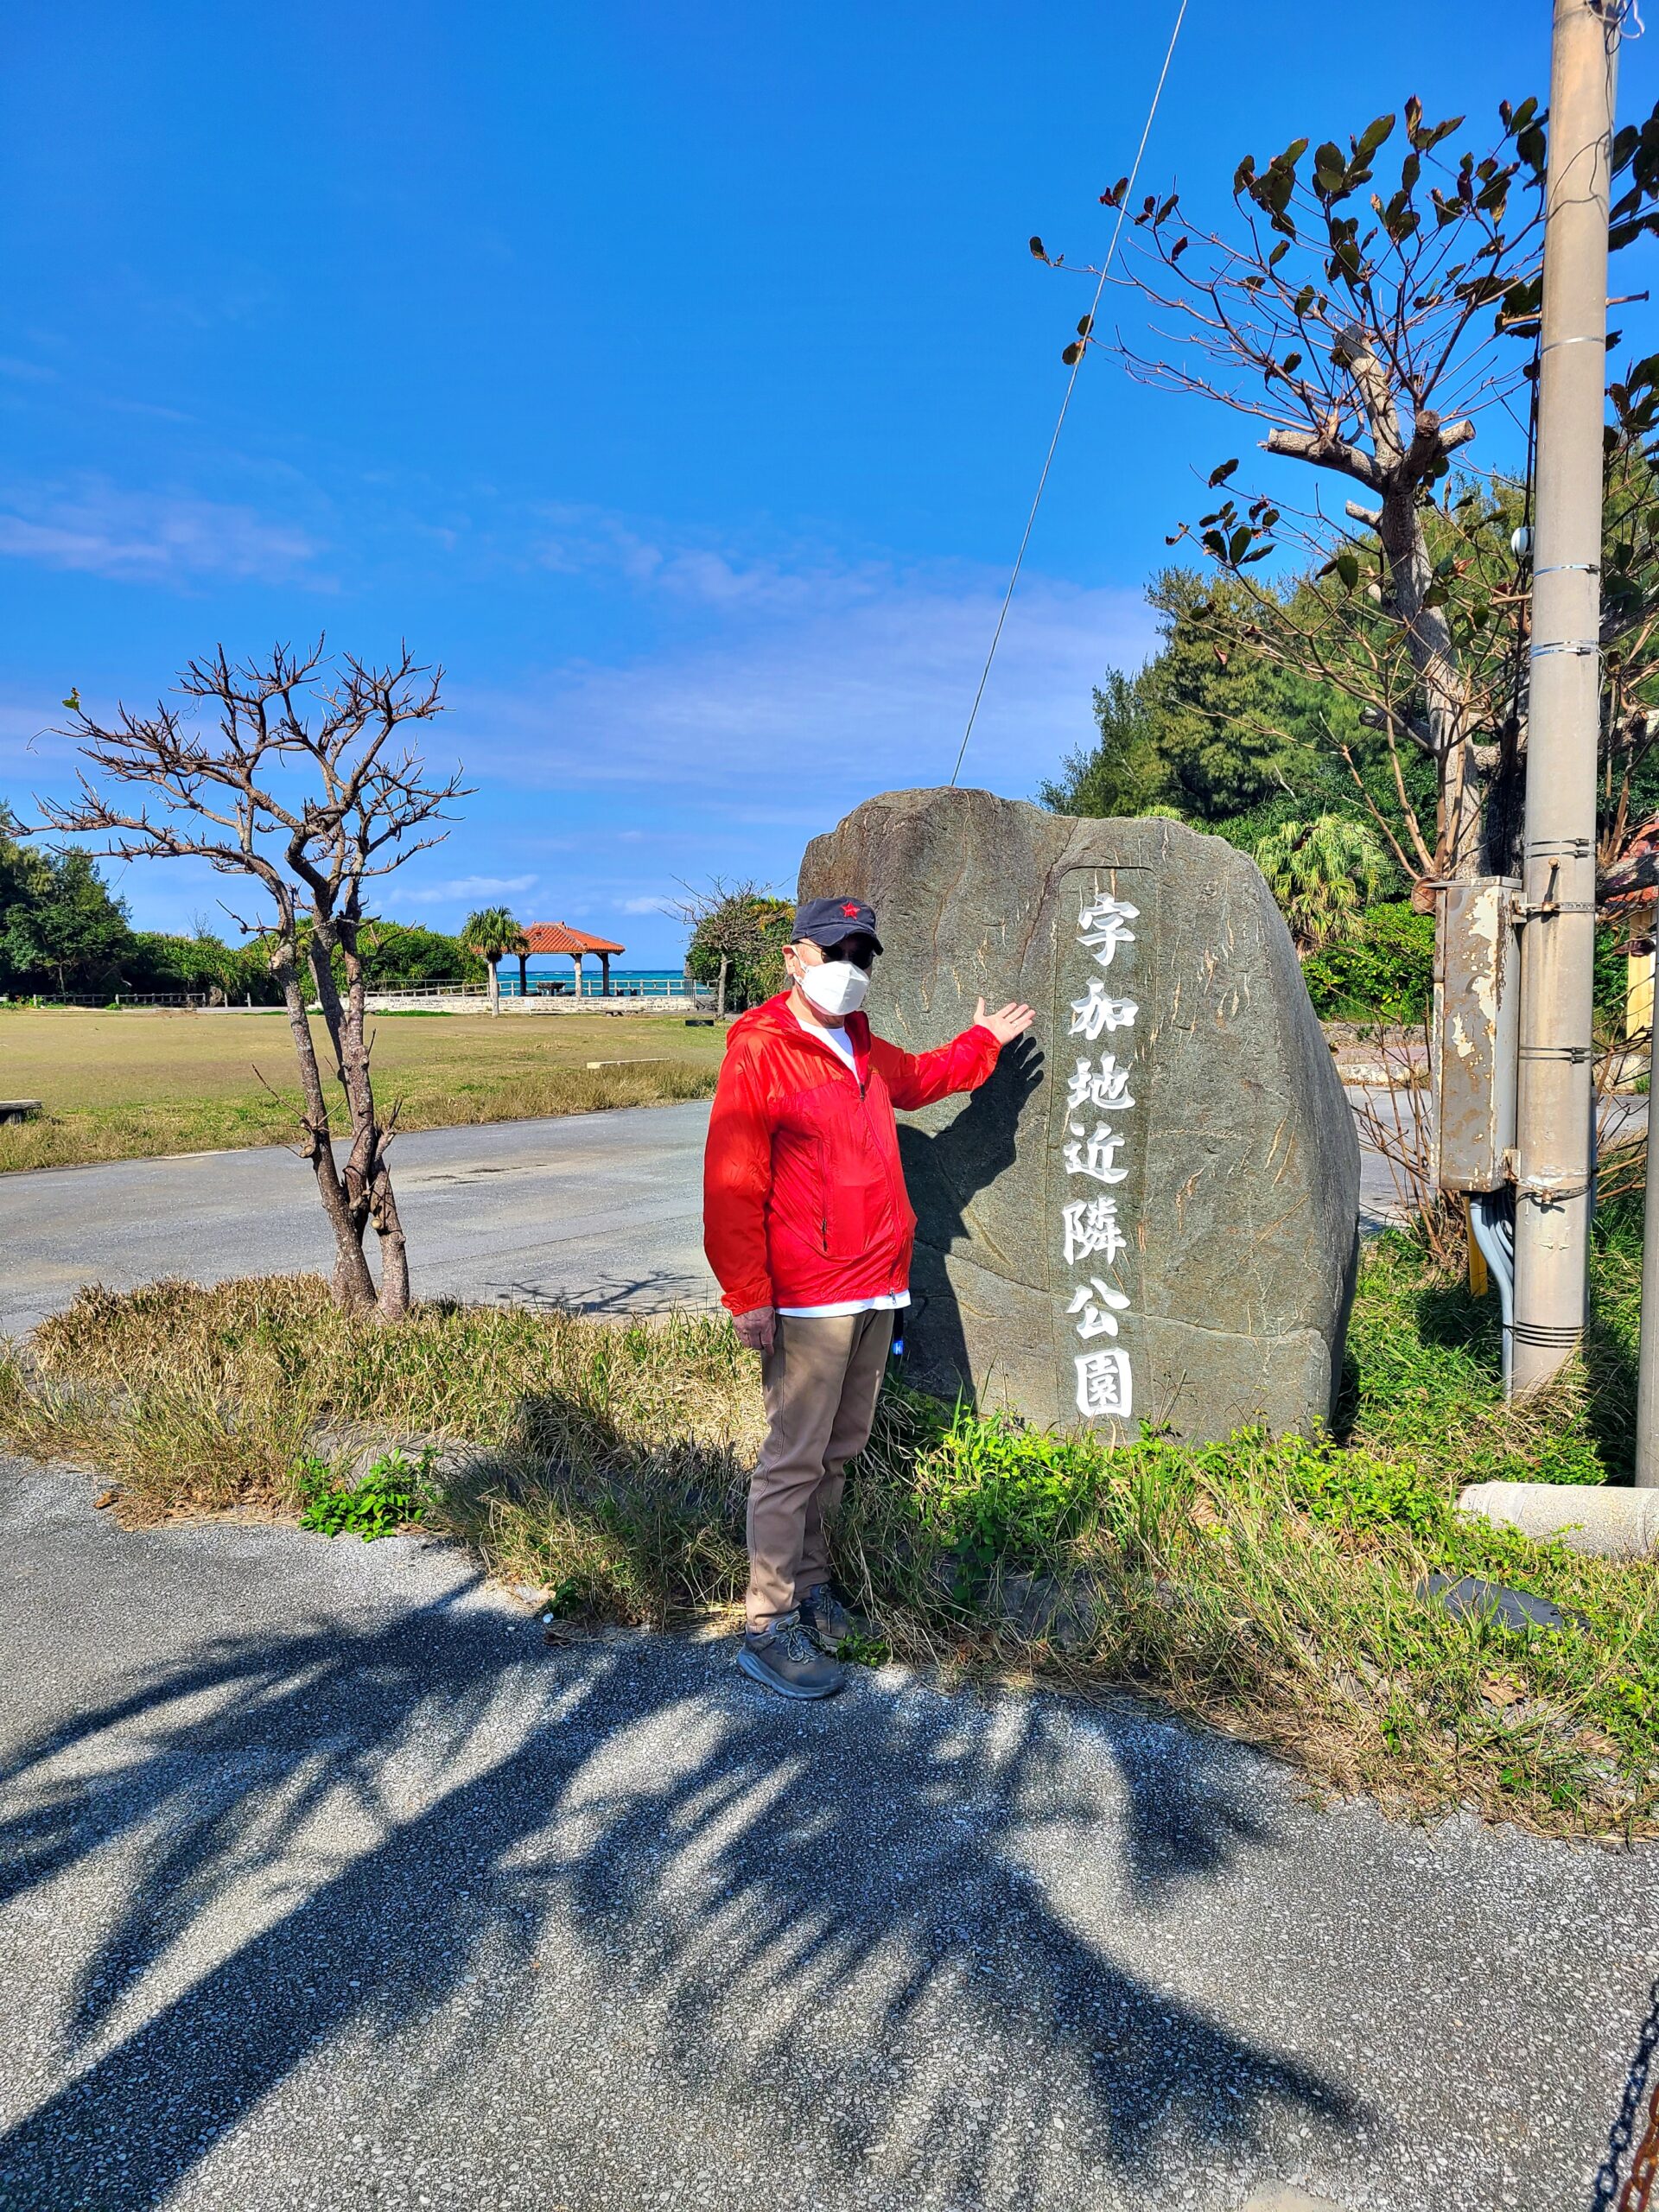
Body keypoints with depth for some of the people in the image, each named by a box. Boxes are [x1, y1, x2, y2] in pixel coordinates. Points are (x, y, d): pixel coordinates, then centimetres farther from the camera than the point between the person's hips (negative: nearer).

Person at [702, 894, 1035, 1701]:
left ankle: (808, 1577, 32)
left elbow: (916, 1079, 38)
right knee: (795, 1456, -2)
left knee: (841, 1445, 16)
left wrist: (981, 1042, 39)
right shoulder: (760, 1051, -12)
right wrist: (747, 1293, -18)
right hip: (806, 1300, -8)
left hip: (875, 1290, 8)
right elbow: (732, 1181, -16)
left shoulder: (862, 1049, 14)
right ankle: (767, 1627, 9)